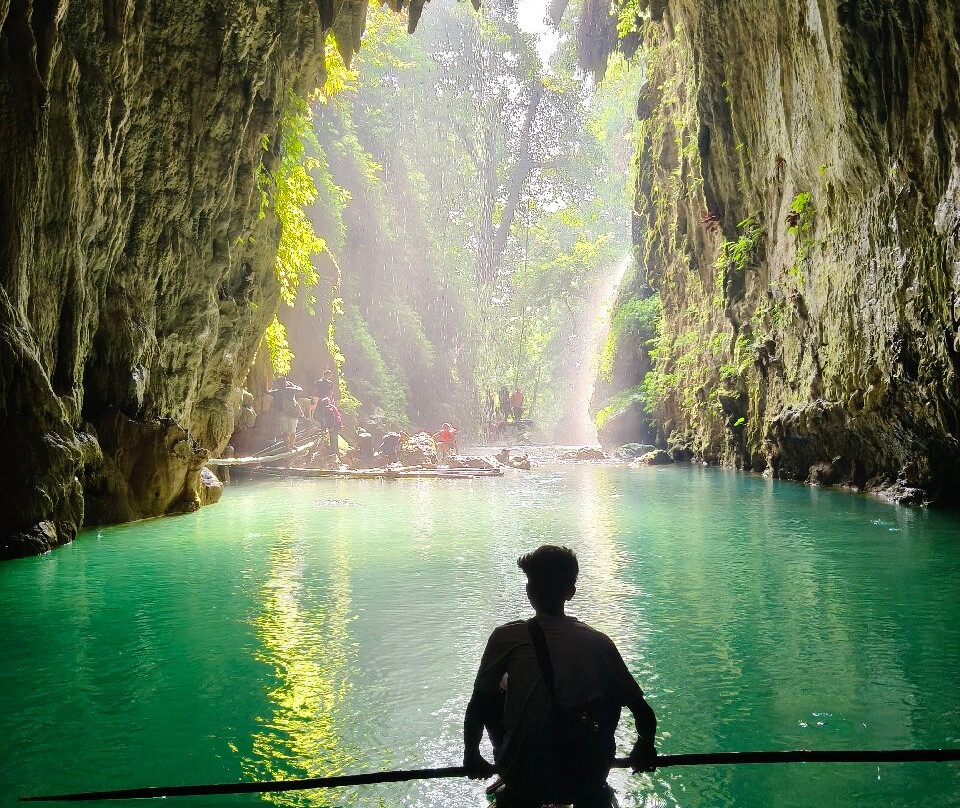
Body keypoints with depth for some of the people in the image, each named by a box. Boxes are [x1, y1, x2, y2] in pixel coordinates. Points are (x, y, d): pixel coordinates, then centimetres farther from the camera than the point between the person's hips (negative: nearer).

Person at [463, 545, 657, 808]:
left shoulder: (507, 638, -8)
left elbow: (477, 706, -2)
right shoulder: (599, 642, -3)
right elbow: (643, 712, 2)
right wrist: (645, 750, 23)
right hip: (586, 782, 2)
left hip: (525, 782, -1)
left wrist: (471, 756, 15)